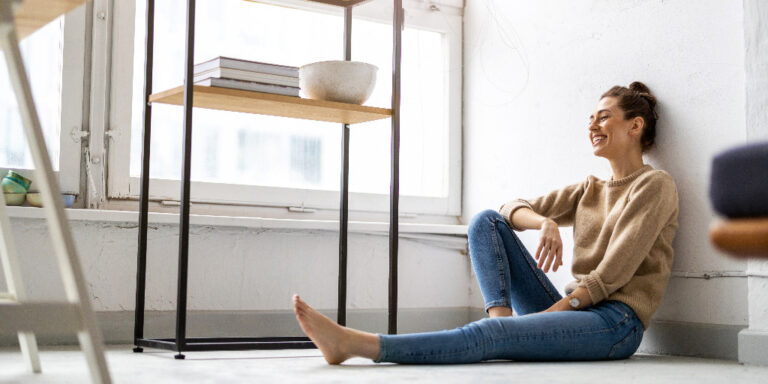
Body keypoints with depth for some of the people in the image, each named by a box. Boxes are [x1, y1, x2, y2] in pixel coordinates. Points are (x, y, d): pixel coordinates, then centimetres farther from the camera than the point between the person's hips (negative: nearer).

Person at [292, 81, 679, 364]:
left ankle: (353, 343, -41)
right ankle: (500, 314, -25)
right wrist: (544, 222, -16)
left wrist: (555, 311, -16)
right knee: (486, 220, -4)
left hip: (617, 321, -7)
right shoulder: (589, 189, 21)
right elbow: (512, 208, 7)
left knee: (487, 336, -31)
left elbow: (612, 273, -11)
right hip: (574, 311, 7)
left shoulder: (655, 186, 0)